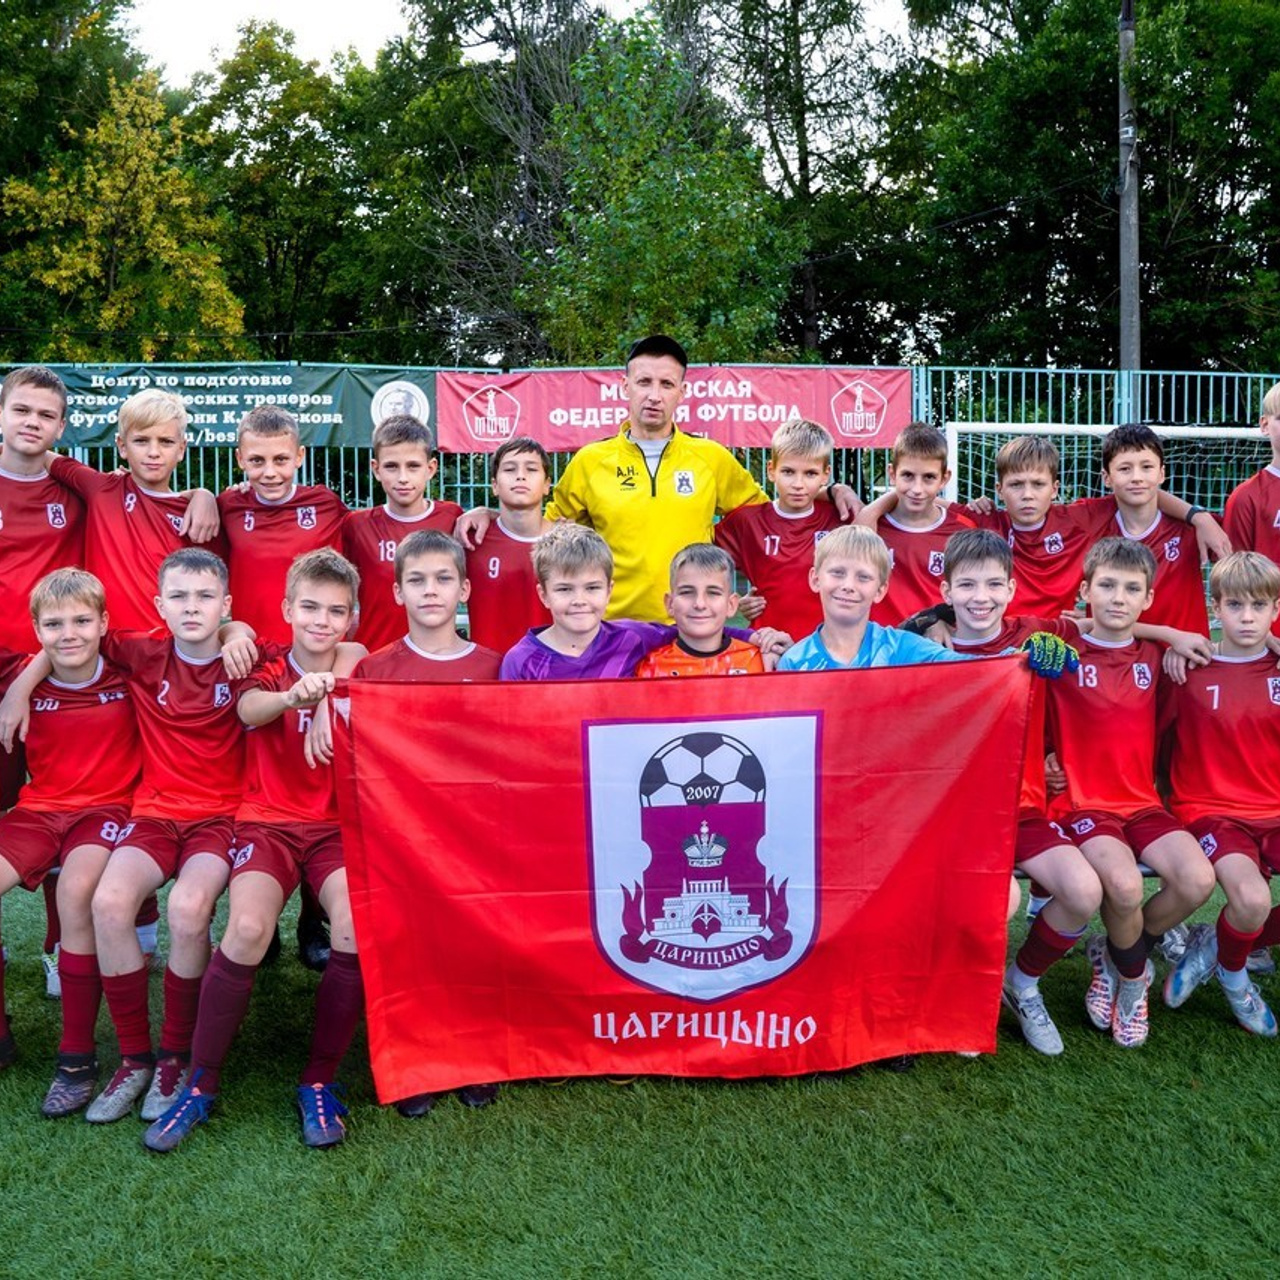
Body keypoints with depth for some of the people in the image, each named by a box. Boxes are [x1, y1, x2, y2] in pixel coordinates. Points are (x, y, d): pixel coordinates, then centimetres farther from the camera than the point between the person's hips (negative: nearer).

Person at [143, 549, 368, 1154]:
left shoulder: (361, 670, 8)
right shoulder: (267, 671, 4)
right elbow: (250, 708, -22)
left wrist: (335, 684, -14)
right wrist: (294, 696, -45)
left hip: (339, 824, 1)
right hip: (267, 823, -1)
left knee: (357, 930, -29)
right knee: (248, 928, -29)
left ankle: (319, 1082, -8)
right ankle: (201, 1083, -8)